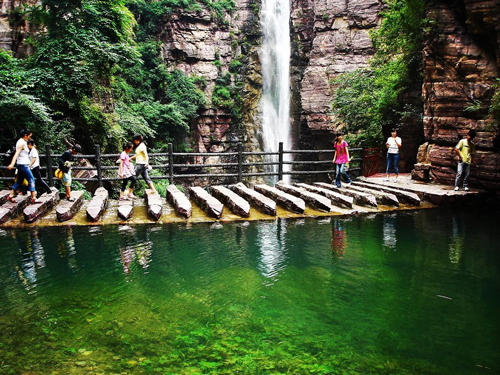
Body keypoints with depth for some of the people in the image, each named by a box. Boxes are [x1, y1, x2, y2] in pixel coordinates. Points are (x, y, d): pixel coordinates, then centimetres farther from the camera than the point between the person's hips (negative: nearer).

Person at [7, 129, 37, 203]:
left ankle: (11, 196, 19)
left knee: (19, 181, 14)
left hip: (23, 165, 10)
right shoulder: (22, 143, -14)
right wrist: (12, 164, -36)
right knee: (31, 179, -9)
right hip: (23, 165, -10)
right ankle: (33, 198, -9)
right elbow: (17, 153, -25)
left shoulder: (22, 142, 16)